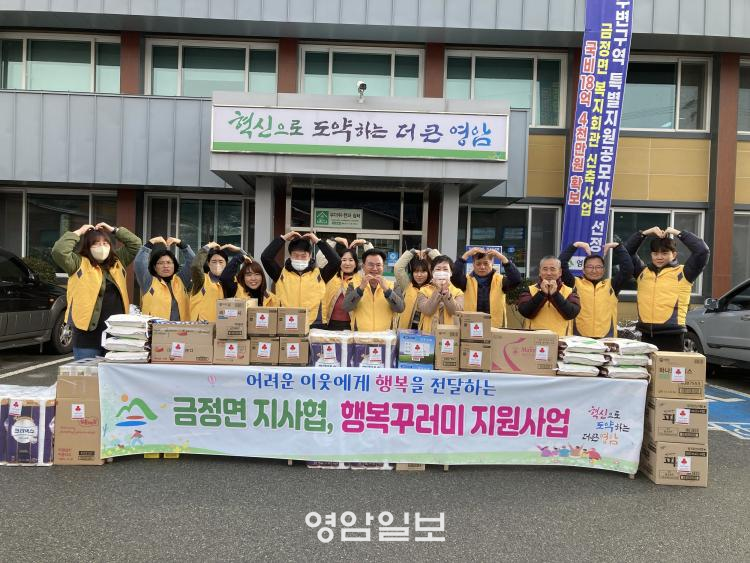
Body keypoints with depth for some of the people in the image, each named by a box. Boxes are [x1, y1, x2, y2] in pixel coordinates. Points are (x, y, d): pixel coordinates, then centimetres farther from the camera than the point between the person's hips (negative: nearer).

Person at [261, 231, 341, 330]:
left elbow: (336, 261, -4)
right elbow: (265, 257, -1)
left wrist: (318, 242, 1)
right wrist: (283, 238, 3)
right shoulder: (282, 274, 8)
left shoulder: (319, 274, 7)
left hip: (314, 326, 0)